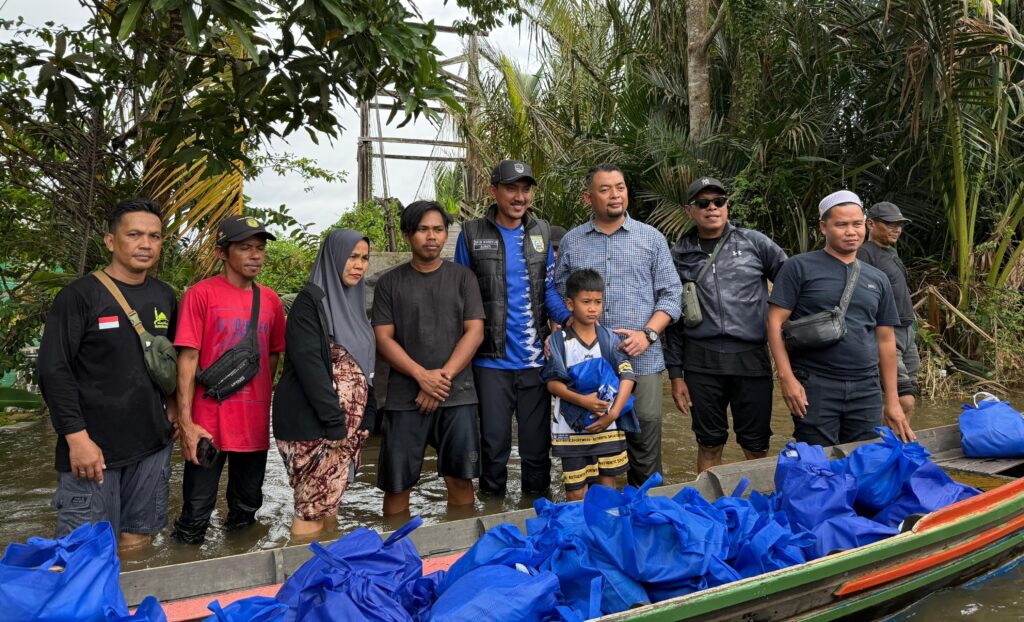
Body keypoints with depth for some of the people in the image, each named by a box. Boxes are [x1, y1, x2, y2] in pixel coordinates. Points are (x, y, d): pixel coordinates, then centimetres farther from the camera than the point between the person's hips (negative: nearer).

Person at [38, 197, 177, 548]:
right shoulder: (80, 295, -7)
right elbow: (54, 371, -11)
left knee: (137, 537, 12)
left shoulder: (165, 297, 9)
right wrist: (77, 437, -16)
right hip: (92, 445, -5)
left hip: (153, 443, 5)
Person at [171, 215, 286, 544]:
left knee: (246, 508, 18)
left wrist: (263, 404, 13)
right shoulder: (200, 294, -8)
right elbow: (187, 359, -10)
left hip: (255, 423, 5)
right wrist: (185, 422, -14)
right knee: (196, 515, 4)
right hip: (208, 423, -5)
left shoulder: (270, 300, 6)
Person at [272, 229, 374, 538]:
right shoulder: (311, 300, -10)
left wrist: (363, 419, 10)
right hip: (313, 423, -8)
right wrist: (334, 422, -19)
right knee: (312, 512, -4)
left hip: (347, 423, 8)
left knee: (328, 502, 13)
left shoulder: (353, 300, 14)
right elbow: (308, 363, -18)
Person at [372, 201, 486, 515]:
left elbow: (475, 332, 1)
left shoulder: (463, 277, 8)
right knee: (396, 484, 3)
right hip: (404, 397, 0)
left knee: (460, 478, 3)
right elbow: (383, 338, 0)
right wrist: (422, 376, -13)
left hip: (457, 395, 0)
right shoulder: (390, 282, 7)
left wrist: (444, 376, -10)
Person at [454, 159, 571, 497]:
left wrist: (569, 318, -11)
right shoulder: (473, 234, -1)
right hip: (492, 359, -2)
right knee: (494, 445, 7)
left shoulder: (541, 232, 7)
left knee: (537, 444, 12)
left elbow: (549, 288, 9)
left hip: (535, 358, 2)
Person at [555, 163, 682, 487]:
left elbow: (671, 294, 5)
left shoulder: (652, 238, 8)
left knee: (645, 447, 2)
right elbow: (559, 297, 13)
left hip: (642, 361, -1)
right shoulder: (571, 242, 11)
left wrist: (647, 333, -9)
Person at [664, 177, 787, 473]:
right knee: (709, 445, 10)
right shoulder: (680, 254, 8)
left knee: (756, 446, 6)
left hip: (752, 358, -1)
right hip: (702, 364, 1)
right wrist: (676, 374, 7)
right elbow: (673, 317, 10)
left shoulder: (754, 242, 4)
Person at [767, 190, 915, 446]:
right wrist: (787, 378, -14)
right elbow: (776, 321, -5)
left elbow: (885, 339, 17)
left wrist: (892, 401, 15)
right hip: (814, 386, -4)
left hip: (867, 389, 5)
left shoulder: (877, 279, 15)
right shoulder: (799, 267, 0)